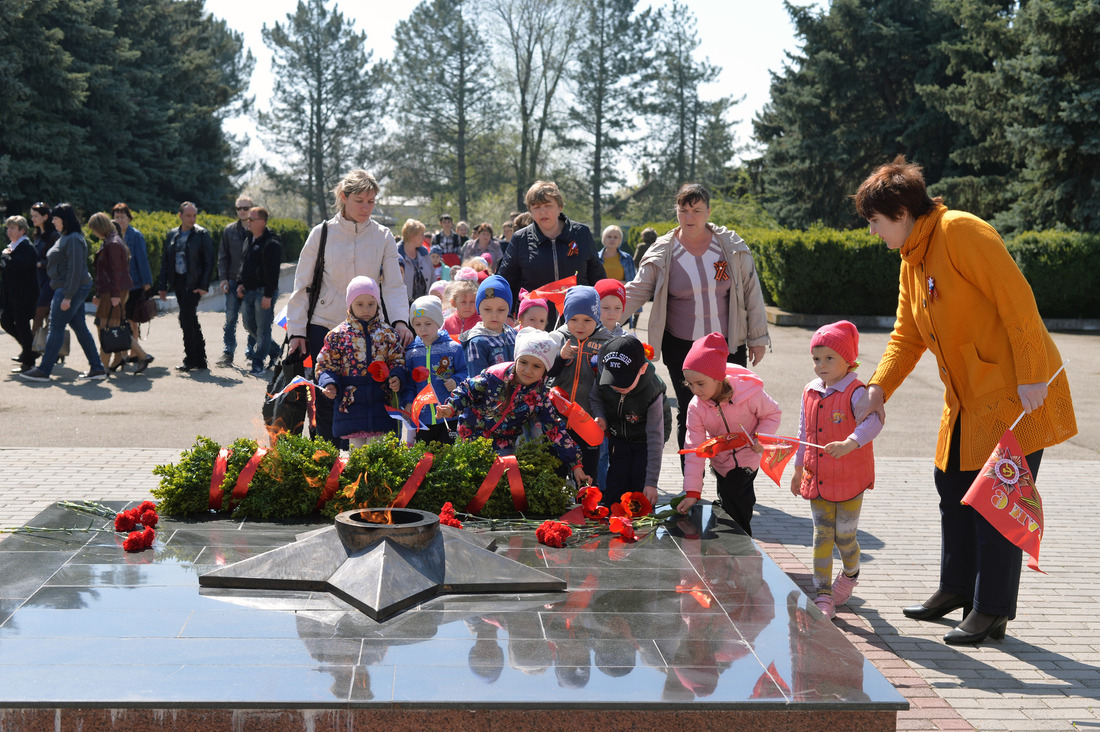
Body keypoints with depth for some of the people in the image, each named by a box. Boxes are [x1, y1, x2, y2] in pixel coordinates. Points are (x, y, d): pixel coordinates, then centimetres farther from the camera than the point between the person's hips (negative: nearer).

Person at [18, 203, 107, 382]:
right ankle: (97, 368, 10)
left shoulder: (73, 239, -16)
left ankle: (43, 370, -1)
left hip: (73, 289, -10)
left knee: (56, 329, -5)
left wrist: (67, 296, -22)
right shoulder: (65, 238, 17)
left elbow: (75, 270, -21)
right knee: (80, 328, 9)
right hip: (67, 290, 10)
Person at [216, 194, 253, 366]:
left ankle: (251, 352, 17)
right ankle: (228, 353, 0)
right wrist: (223, 278, 1)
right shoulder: (229, 230, 9)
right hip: (234, 281, 2)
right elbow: (223, 256, 11)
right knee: (230, 318, -2)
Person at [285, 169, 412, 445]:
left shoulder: (383, 237, 3)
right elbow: (302, 285, 4)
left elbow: (394, 285, 0)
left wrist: (400, 320, -17)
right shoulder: (322, 233, 1)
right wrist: (297, 331, -1)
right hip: (325, 328, -1)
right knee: (327, 400, -1)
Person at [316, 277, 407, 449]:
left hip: (381, 407, 0)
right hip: (351, 405, 0)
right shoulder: (338, 335, 2)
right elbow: (326, 364, 5)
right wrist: (329, 384, -13)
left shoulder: (388, 333, 4)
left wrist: (396, 378, -13)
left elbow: (398, 360, 7)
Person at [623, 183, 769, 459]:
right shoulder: (662, 252, -2)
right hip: (682, 348, 0)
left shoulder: (731, 245, -1)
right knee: (688, 414, 6)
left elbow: (751, 291, 4)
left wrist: (757, 337, 4)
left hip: (729, 344, 0)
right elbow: (636, 291, -4)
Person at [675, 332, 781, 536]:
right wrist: (692, 492, -18)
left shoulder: (749, 393, -27)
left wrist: (760, 439, -26)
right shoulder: (696, 407, -17)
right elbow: (695, 450, -15)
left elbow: (773, 414, -7)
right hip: (720, 463, 4)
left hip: (746, 460, -4)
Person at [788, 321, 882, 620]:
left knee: (844, 537, 7)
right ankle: (823, 596, 10)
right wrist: (798, 469, 19)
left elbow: (873, 422, -31)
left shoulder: (856, 392, -14)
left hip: (849, 480, -5)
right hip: (817, 480, 5)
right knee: (822, 537, 5)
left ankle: (850, 574, 38)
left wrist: (849, 443, -47)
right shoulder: (810, 392, 5)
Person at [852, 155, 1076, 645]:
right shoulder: (911, 261, 12)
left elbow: (1016, 300, -22)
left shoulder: (960, 231, -17)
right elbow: (907, 335, 14)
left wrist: (1031, 376, -24)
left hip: (1016, 392, -9)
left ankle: (991, 611, 6)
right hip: (967, 394, 9)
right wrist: (879, 388, 0)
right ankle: (958, 587, 31)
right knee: (953, 486, 15)